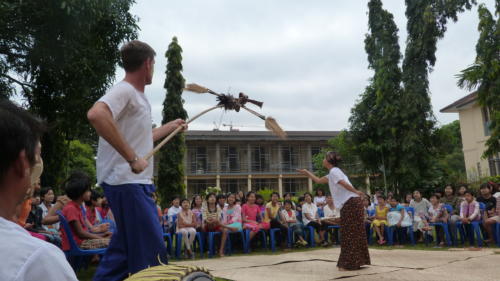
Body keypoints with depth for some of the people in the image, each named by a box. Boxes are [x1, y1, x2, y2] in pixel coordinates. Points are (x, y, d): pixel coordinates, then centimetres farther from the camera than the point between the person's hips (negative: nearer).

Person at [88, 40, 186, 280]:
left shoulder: (137, 96, 18)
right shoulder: (124, 90, -12)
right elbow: (96, 115, -33)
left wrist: (170, 126, 40)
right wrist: (132, 158, -32)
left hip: (136, 183, 10)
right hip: (127, 183, -10)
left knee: (126, 247, 16)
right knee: (151, 250, -5)